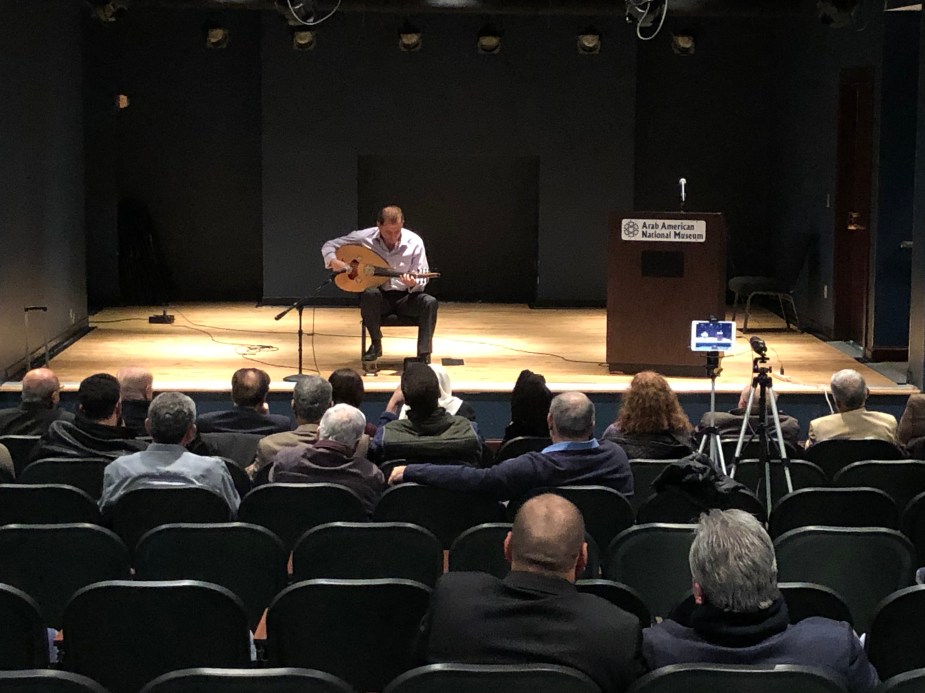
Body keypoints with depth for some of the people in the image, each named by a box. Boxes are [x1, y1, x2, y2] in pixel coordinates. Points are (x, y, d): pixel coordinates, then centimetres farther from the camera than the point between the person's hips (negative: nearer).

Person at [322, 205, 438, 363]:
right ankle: (376, 344, -14)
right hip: (379, 298, 0)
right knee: (369, 294, -36)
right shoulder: (364, 237, -8)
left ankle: (424, 356, -26)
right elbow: (328, 246, 1)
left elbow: (422, 279, -6)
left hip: (405, 298, 0)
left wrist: (413, 283, -30)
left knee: (430, 302, -30)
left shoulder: (414, 242, -8)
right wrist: (333, 261, -22)